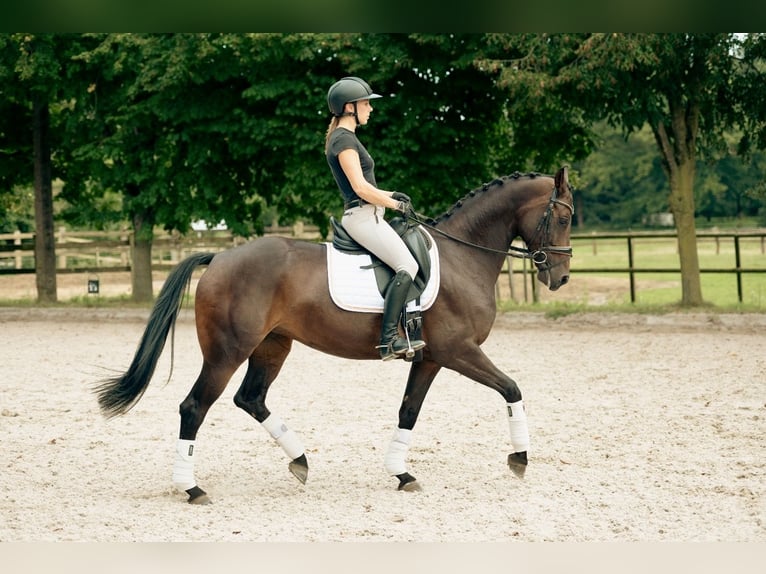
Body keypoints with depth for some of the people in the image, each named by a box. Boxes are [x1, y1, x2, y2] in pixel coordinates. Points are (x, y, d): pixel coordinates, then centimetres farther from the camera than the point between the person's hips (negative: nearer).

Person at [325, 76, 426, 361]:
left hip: (366, 216, 11)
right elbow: (361, 188, -19)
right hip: (362, 217, -11)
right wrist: (395, 204, -8)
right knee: (407, 265, -21)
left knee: (410, 259, 15)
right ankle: (389, 339, -27)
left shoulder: (344, 138, 19)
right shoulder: (345, 140, -13)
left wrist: (391, 196, 13)